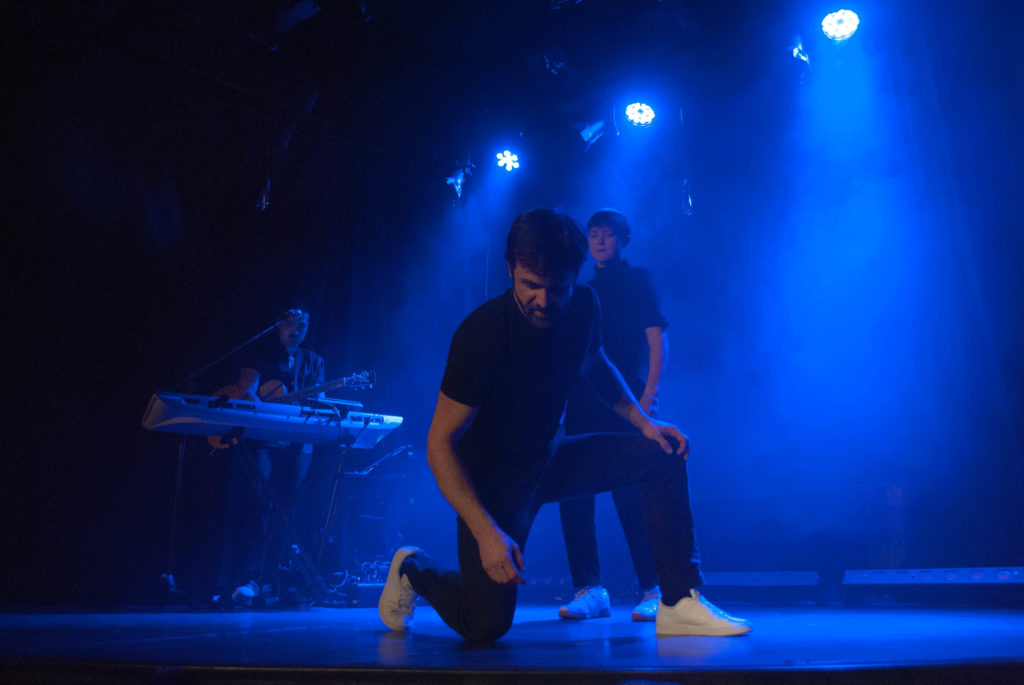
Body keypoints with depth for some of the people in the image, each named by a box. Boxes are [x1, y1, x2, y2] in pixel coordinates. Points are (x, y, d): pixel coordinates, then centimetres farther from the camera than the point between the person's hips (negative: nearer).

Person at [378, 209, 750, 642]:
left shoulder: (584, 306, -10)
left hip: (551, 457, 6)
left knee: (663, 455, -6)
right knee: (485, 626, -11)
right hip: (493, 478, -6)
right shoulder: (481, 334, -29)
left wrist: (643, 421, 1)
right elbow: (440, 443, -25)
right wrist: (486, 532, -33)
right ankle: (413, 569, 21)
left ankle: (680, 603, -1)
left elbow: (595, 364, 14)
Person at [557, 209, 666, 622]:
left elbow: (657, 339, 0)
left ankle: (653, 591, 2)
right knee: (574, 495, -1)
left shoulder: (637, 280, 8)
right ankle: (590, 590, 7)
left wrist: (649, 395, -12)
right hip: (582, 406, 5)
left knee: (632, 497, -8)